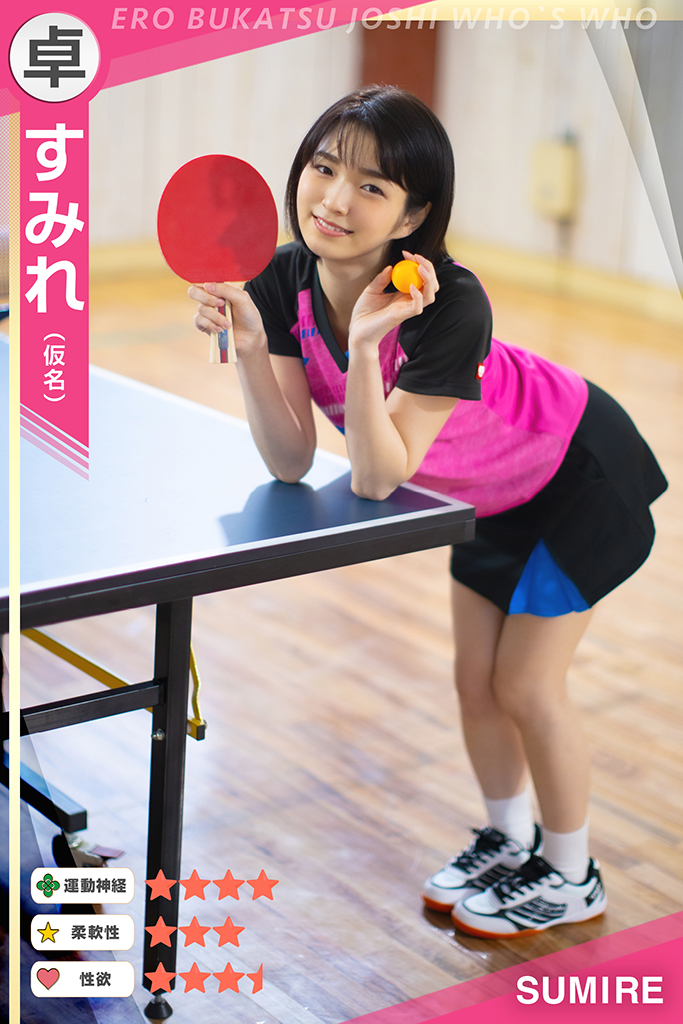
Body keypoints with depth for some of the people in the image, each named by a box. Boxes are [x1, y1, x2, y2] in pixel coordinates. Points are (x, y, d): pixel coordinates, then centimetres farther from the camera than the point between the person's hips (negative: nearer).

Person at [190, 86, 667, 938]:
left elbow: (379, 478, -38)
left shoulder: (448, 307, -38)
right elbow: (291, 462, -22)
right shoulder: (287, 279, -21)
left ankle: (570, 878, 24)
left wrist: (364, 348, -50)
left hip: (579, 476, -6)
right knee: (475, 678, 15)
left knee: (525, 684, 1)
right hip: (491, 490, 7)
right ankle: (507, 840, 41)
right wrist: (248, 346, -34)